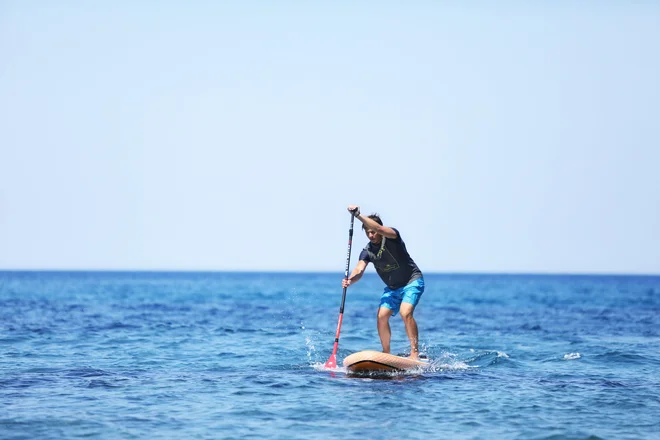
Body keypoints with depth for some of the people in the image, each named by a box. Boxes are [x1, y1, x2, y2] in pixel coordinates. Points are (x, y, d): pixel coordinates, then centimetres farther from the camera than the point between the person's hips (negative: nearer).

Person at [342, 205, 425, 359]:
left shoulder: (392, 237, -18)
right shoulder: (367, 251, -3)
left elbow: (379, 229, -40)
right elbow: (359, 269, -18)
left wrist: (358, 215, -46)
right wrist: (351, 280, -40)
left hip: (413, 282, -6)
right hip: (392, 288, 6)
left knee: (405, 313, -26)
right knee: (382, 316, -9)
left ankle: (415, 352, -22)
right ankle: (386, 354, 5)